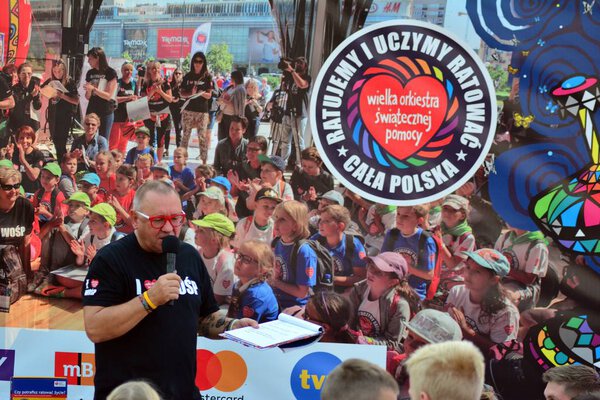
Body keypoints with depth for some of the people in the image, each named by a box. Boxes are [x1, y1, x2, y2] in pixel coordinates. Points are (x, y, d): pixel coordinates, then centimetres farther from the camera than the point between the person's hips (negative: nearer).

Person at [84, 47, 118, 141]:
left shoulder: (110, 73, -6)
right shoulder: (90, 73, 10)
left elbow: (109, 96, -9)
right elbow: (88, 97, 12)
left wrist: (93, 89, -20)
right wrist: (88, 91, -10)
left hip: (106, 112, -5)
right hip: (92, 110, 5)